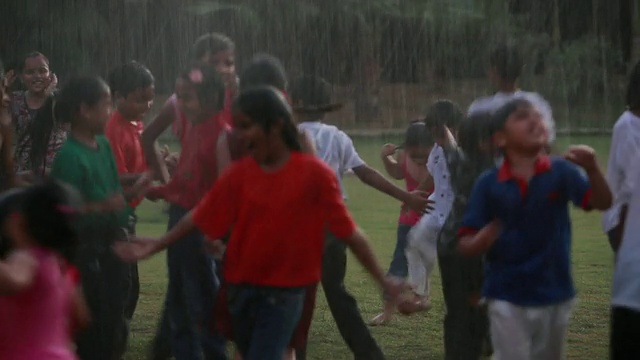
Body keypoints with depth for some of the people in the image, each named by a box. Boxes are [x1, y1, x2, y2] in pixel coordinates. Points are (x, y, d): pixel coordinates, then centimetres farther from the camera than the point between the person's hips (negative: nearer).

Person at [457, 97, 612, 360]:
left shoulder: (560, 172, -6)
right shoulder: (489, 183, -7)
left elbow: (602, 203, -19)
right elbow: (465, 245, -4)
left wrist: (592, 169, -38)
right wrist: (482, 241, -27)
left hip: (554, 295, 2)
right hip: (507, 298, -2)